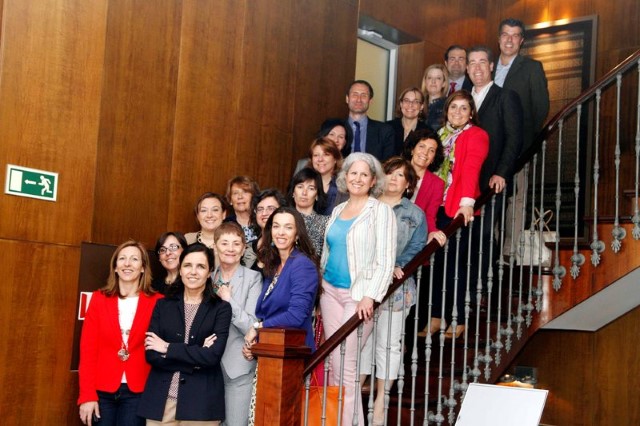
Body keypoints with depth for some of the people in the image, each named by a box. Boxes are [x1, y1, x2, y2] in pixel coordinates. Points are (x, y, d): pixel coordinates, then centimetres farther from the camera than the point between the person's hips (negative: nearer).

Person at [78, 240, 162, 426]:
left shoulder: (157, 302, -1)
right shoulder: (99, 299, 3)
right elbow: (88, 349, 0)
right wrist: (87, 395, -6)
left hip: (137, 392, -1)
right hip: (102, 391, 1)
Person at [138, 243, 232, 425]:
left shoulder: (221, 308, 1)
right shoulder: (163, 305, 7)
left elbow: (213, 355, -12)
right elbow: (151, 354, -4)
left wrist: (168, 348, -8)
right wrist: (196, 357, -12)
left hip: (201, 401, -1)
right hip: (160, 399, 2)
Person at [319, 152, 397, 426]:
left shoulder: (381, 211, -4)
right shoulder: (337, 211, 14)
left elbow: (385, 260, -10)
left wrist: (370, 296, -19)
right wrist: (319, 286, 15)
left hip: (358, 295, -6)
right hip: (330, 291, 6)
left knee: (345, 364, -7)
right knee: (334, 363, 6)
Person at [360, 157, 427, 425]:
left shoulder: (414, 214, 7)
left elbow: (415, 249, -2)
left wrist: (398, 267, -18)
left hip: (395, 287, -1)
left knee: (388, 343, 2)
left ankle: (380, 403, 10)